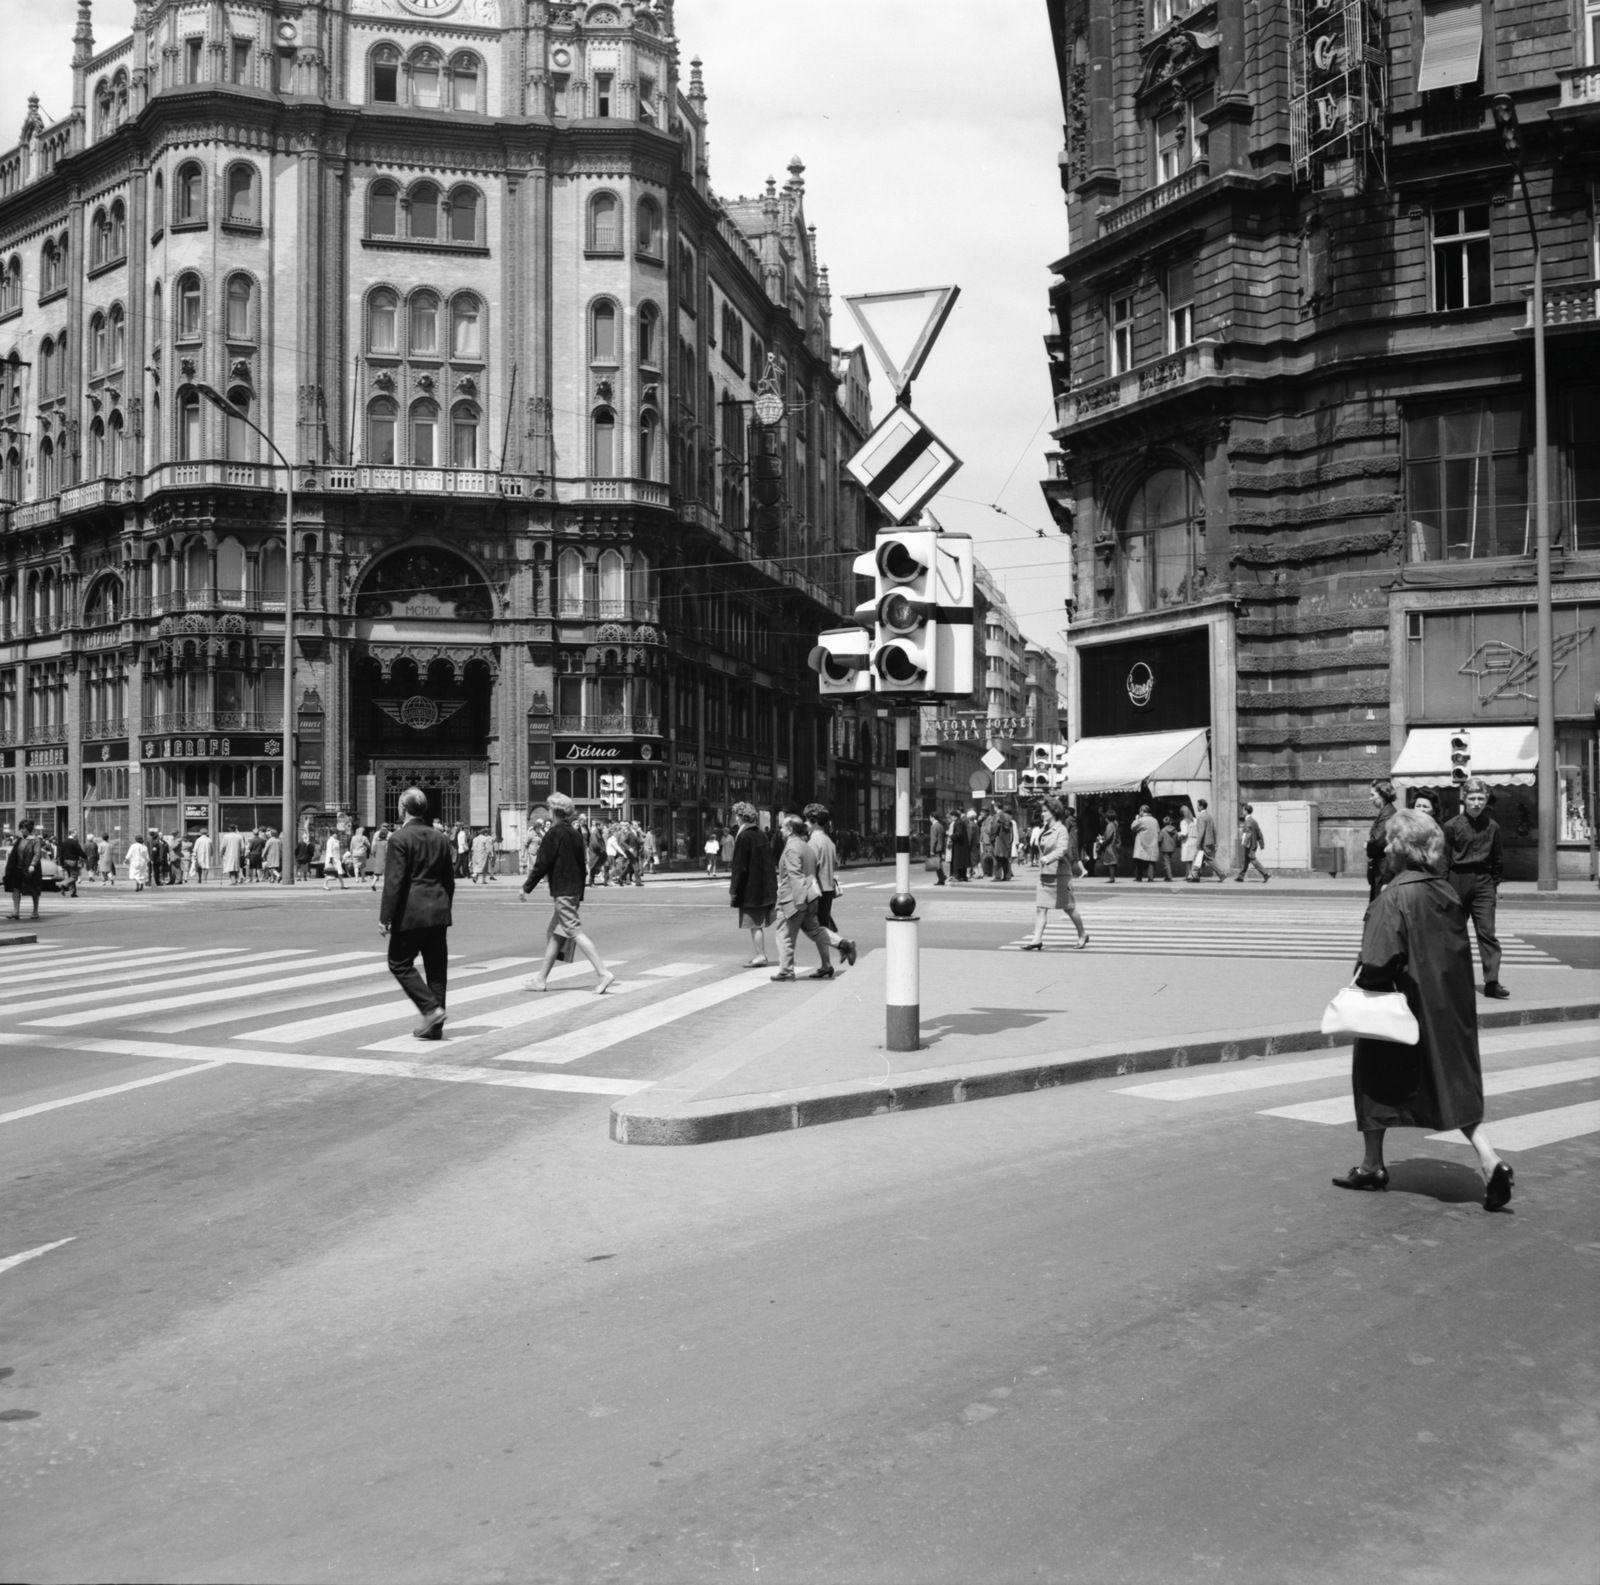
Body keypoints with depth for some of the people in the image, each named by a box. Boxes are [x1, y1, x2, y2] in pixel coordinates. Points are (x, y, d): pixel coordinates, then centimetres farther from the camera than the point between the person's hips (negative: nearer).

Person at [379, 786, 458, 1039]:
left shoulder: (399, 839, -10)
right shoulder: (440, 837, 10)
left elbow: (394, 882, -14)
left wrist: (385, 917, -11)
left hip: (411, 913, -6)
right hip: (438, 912, 6)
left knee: (400, 963, 6)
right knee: (436, 968, 9)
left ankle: (431, 1008, -8)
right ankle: (434, 1026, 12)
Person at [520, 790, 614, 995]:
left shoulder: (553, 834, -12)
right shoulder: (575, 834, 13)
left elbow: (542, 864, -13)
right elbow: (582, 866, 16)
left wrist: (526, 888, -3)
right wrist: (580, 895, 22)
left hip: (562, 892, -9)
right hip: (574, 891, 9)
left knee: (575, 932, -11)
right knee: (554, 934, 14)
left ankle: (603, 973, -18)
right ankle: (541, 979, 20)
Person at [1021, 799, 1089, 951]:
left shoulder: (1061, 830, -12)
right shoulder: (1043, 830, 11)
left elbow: (1062, 849, -27)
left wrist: (1048, 858, -40)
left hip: (1059, 874, -7)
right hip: (1045, 874, 7)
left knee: (1068, 907, 6)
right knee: (1040, 908, -3)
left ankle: (1082, 935, 24)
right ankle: (1037, 939, -7)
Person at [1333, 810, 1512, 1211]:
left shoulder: (1395, 896, -19)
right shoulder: (1447, 892, 3)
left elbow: (1380, 961, -22)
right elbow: (1459, 951, 11)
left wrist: (1361, 978, -5)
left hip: (1404, 1005, -6)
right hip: (1449, 1006, 6)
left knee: (1374, 1078, 13)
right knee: (1454, 1085, 12)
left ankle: (1372, 1166, 22)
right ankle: (1489, 1161, -5)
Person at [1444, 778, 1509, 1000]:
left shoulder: (1492, 826, 3)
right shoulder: (1453, 826, -4)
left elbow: (1496, 858, 11)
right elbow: (1444, 859, -1)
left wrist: (1496, 882, 11)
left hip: (1483, 882, 1)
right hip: (1458, 879, -1)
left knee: (1487, 931, -6)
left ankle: (1492, 981, -8)